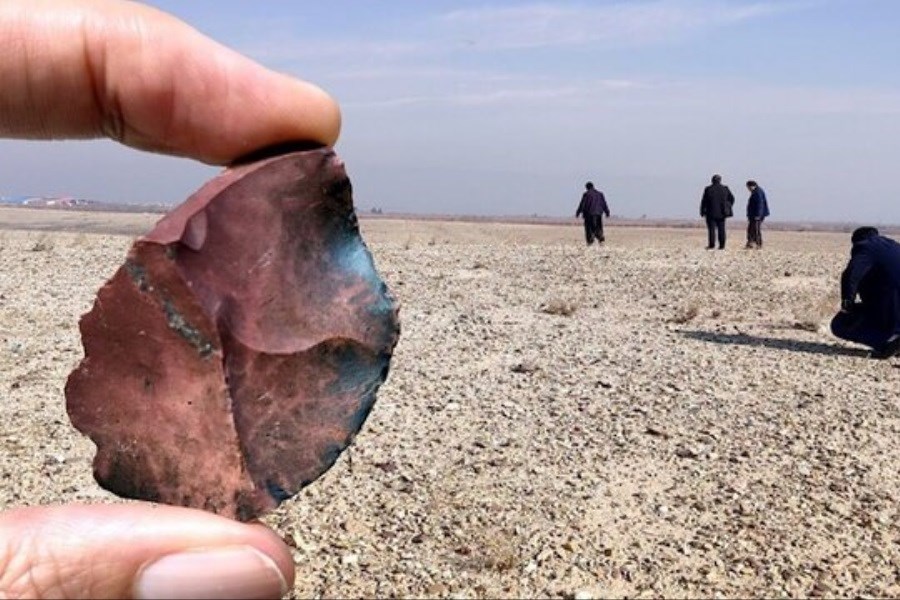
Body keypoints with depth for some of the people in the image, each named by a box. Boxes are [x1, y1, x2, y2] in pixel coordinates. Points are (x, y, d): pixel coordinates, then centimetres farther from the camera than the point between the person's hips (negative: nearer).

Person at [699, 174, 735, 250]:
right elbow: (731, 199, 7)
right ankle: (722, 245, 5)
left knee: (711, 229, 0)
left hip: (711, 213, -3)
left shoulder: (708, 189, -6)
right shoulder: (725, 189, 3)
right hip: (721, 213, 3)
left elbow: (704, 201, -5)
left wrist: (702, 211, 2)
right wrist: (727, 208, 18)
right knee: (721, 229, 6)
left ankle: (712, 245, -4)